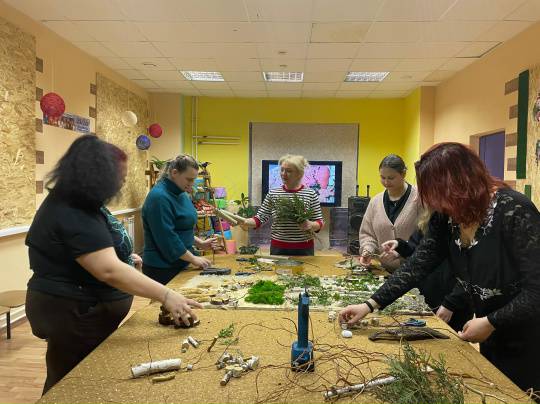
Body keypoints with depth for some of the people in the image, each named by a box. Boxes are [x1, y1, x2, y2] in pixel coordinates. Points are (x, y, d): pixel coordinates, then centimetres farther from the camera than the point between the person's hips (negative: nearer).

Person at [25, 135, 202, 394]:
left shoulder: (71, 203, 6)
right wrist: (166, 296, -38)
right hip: (74, 316, -10)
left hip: (80, 311, 10)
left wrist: (121, 256, 16)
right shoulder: (75, 215, -28)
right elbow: (109, 271, -37)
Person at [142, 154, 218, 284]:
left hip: (179, 265, 9)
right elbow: (167, 238, -23)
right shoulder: (159, 197, -20)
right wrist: (193, 259, -17)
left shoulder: (181, 194, 8)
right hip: (162, 269, -9)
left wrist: (200, 243, 6)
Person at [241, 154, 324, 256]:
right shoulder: (272, 194, 0)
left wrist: (310, 225, -22)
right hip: (278, 249, 1)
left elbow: (320, 223, -1)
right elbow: (260, 218, -3)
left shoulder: (311, 194, -4)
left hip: (304, 249, -1)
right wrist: (245, 222, -21)